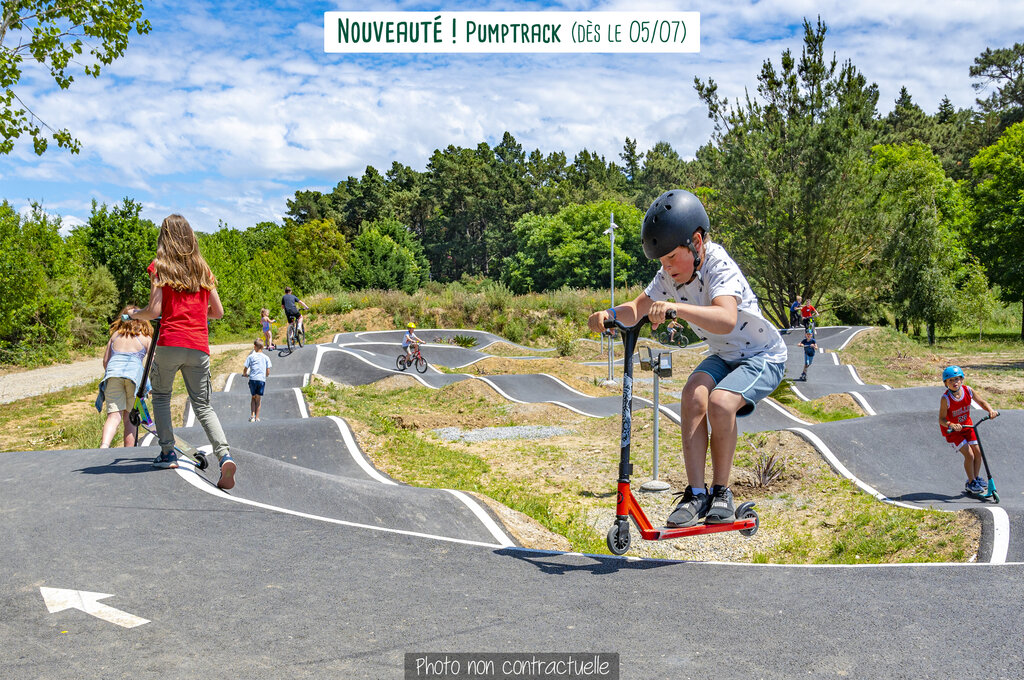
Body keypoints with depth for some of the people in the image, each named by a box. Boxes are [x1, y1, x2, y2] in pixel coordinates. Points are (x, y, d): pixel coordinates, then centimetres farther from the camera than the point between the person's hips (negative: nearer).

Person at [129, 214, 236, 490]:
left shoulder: (160, 267, 1)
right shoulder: (203, 269, 13)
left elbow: (155, 310, -7)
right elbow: (218, 312, 14)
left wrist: (134, 314, 14)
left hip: (170, 343, -3)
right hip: (199, 346, 3)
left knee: (161, 395, 20)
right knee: (202, 405, 6)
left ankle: (167, 452, 14)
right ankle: (225, 454, -15)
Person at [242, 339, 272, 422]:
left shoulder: (250, 357, 5)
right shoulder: (266, 358, 9)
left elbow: (245, 369, 4)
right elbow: (268, 372, 6)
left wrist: (245, 374, 25)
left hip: (252, 379, 0)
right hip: (262, 379, 0)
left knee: (253, 398, 14)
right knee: (258, 399, 8)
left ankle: (252, 415, 0)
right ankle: (257, 418, 6)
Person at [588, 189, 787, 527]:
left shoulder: (720, 267, -29)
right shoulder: (670, 273, -7)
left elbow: (726, 319, -48)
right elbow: (638, 308, -1)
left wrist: (674, 307, -60)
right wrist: (610, 314, -23)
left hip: (763, 357, -6)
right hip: (723, 356, 6)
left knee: (720, 402, -31)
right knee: (694, 395, -24)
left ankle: (721, 491, -11)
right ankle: (696, 493, -18)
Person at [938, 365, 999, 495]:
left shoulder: (968, 391, -13)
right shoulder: (945, 398, -26)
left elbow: (981, 402, 0)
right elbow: (942, 419, -24)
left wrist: (991, 410, -19)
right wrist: (952, 425, -42)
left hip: (966, 425, 5)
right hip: (951, 430, -5)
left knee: (978, 452, 2)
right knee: (969, 455, -11)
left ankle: (976, 478, 22)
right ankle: (971, 483, 6)